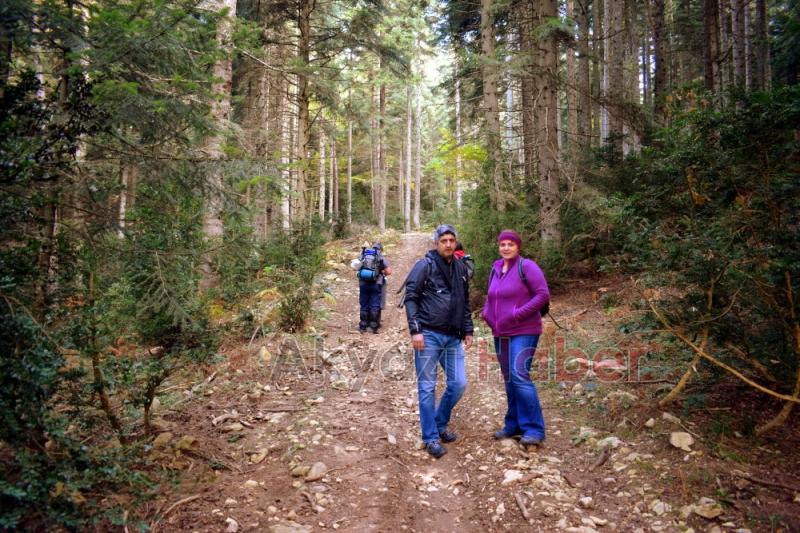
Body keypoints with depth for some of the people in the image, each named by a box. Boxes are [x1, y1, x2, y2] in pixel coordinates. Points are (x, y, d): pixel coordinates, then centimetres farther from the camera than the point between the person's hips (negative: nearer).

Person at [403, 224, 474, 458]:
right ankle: (431, 437, 12)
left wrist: (468, 331, 16)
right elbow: (410, 297, -8)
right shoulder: (425, 265, -5)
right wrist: (415, 330, -15)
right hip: (428, 335, -6)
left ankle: (440, 424, 28)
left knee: (458, 384, 6)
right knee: (427, 387, 1)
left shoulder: (460, 268, 13)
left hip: (453, 337, 6)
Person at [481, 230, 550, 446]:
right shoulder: (496, 268, 12)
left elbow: (543, 294, -14)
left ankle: (534, 429, -6)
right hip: (500, 333, 7)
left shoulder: (526, 266, -9)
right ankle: (514, 424, 22)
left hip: (523, 332, -7)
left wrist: (518, 314, -19)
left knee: (519, 376, -15)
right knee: (509, 379, 12)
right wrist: (487, 312, 6)